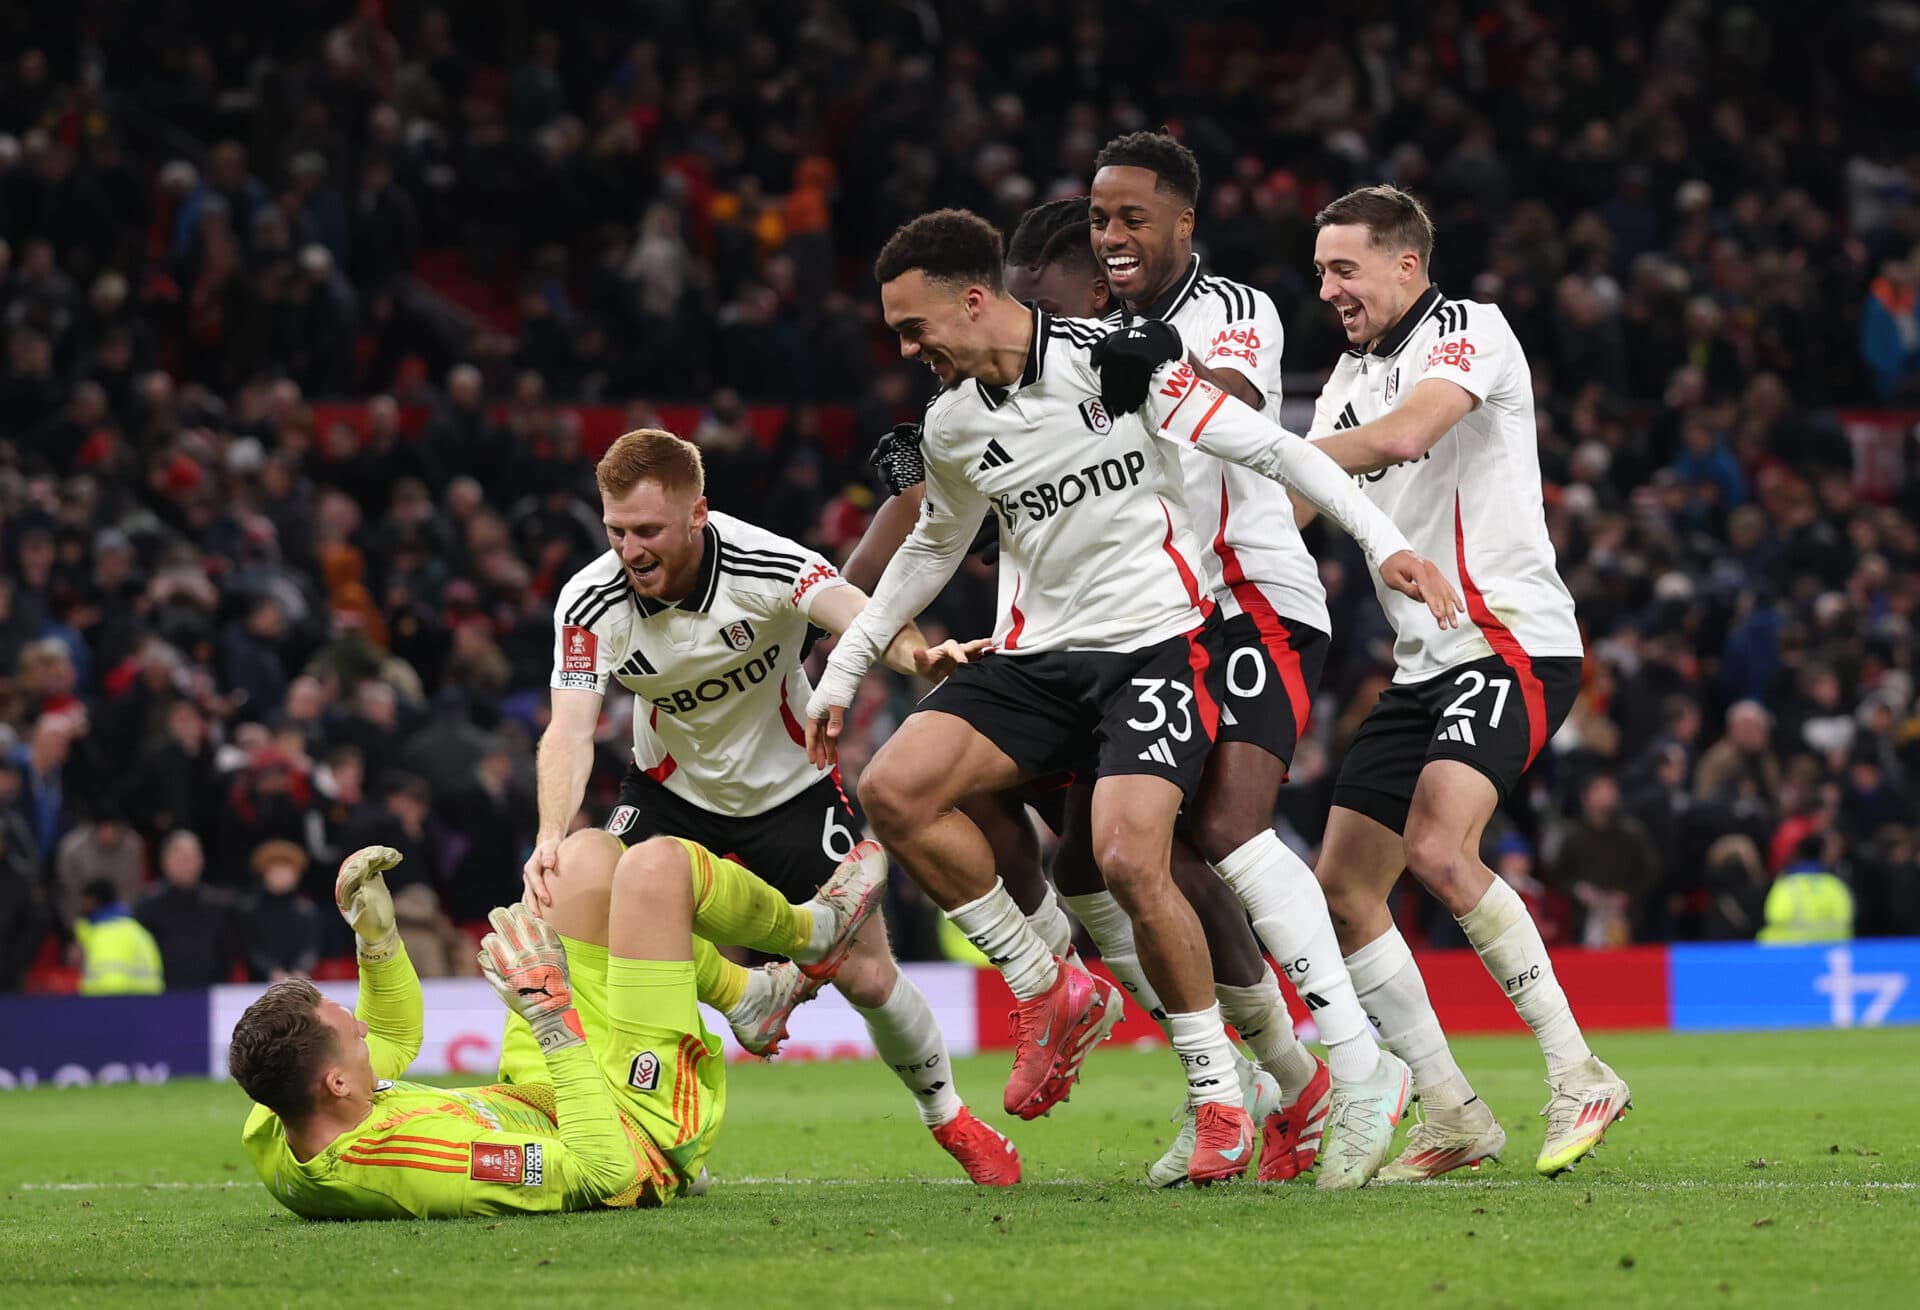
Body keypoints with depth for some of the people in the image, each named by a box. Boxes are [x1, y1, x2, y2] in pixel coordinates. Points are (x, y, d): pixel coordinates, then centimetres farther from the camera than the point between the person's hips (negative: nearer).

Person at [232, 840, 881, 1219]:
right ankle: (811, 932, 27)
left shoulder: (268, 1137, -21)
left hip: (530, 1101, 8)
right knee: (657, 864, -6)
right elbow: (603, 1172, -36)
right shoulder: (423, 1155, -47)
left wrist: (372, 930, -10)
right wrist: (553, 1013, -36)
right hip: (641, 1139, -8)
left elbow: (394, 1037, 2)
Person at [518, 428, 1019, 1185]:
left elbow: (859, 615, -42)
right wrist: (552, 837, -46)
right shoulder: (589, 603, -21)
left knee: (867, 977, -5)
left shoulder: (762, 565, -27)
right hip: (673, 790, 2)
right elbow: (570, 731, -27)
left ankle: (949, 1117, 24)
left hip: (791, 786, -2)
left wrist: (915, 652, -67)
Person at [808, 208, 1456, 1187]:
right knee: (892, 790, -16)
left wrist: (1381, 538, -10)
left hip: (1157, 638, -6)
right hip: (1037, 654, 6)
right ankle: (1051, 994, 0)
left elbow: (1266, 443, -5)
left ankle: (1218, 1090, -5)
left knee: (1129, 858, -24)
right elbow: (934, 545, 25)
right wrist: (845, 667, 26)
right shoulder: (950, 425, 6)